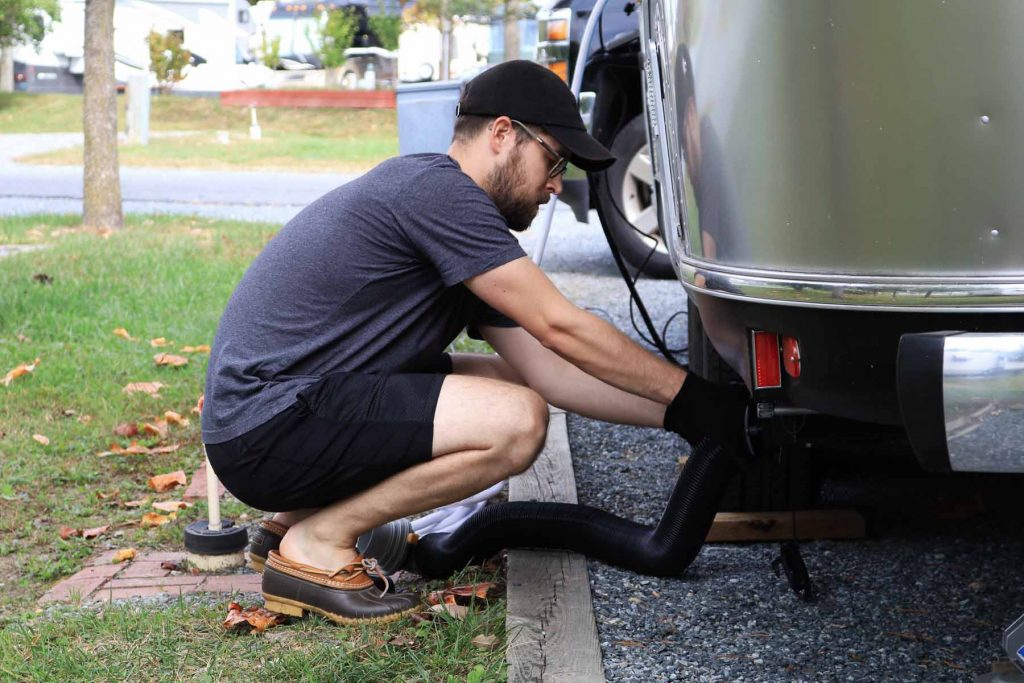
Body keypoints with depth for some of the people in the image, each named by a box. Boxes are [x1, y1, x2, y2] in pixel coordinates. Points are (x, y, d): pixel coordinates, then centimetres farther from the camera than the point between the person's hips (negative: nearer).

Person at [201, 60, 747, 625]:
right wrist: (687, 396, -8)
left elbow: (542, 366, 12)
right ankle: (314, 545, -7)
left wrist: (673, 413, 7)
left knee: (509, 387, 14)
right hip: (267, 425, -11)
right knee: (517, 420, -20)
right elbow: (560, 327, -16)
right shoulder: (436, 188, -14)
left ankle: (301, 517, 11)